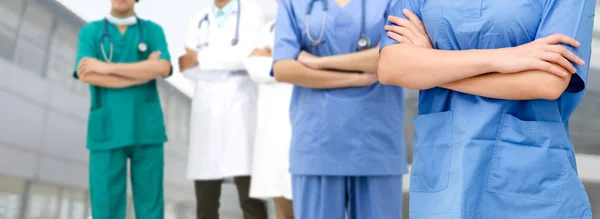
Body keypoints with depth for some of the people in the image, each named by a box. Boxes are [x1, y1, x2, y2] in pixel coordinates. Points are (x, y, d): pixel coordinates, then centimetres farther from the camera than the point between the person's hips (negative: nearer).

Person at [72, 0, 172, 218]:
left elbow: (163, 68, -11)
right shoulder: (89, 32, 7)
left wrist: (107, 67, -15)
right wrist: (144, 72, -11)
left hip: (146, 128, 1)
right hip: (107, 130, 0)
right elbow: (86, 75, -11)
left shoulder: (153, 30, 8)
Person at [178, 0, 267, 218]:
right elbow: (188, 66, 6)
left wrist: (201, 58, -2)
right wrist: (231, 67, -10)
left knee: (250, 200, -4)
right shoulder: (199, 20, 19)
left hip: (239, 111, -4)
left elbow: (247, 54, -11)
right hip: (206, 113, 5)